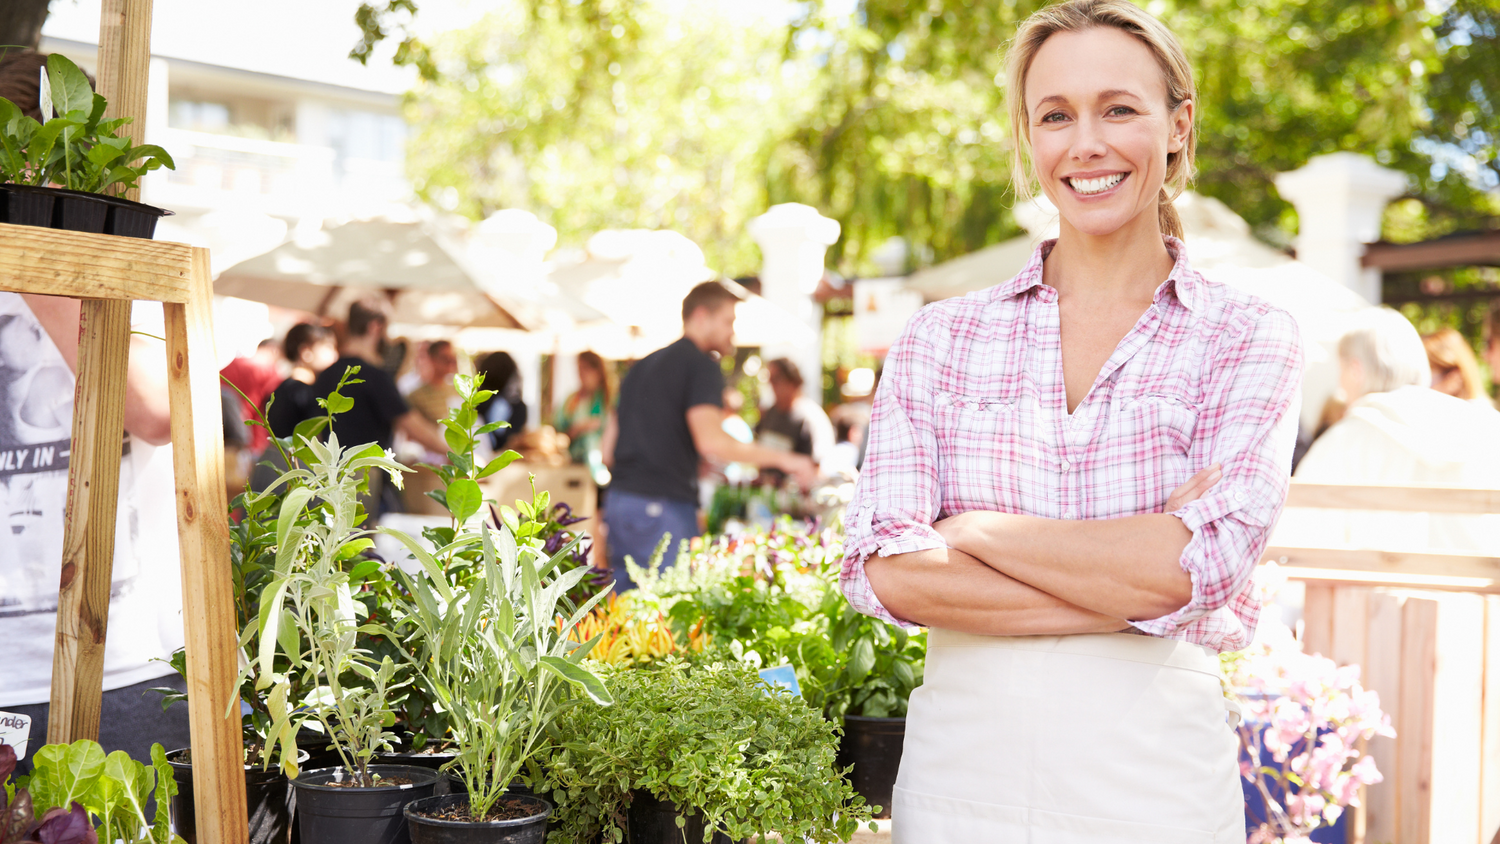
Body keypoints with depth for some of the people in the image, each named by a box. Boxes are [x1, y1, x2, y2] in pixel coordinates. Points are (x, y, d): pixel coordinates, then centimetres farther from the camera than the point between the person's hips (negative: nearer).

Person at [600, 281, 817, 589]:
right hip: (664, 506, -8)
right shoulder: (701, 365, -5)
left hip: (620, 498, 9)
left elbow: (608, 450, 21)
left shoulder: (642, 366, 21)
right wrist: (782, 459, -12)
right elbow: (711, 441, -19)